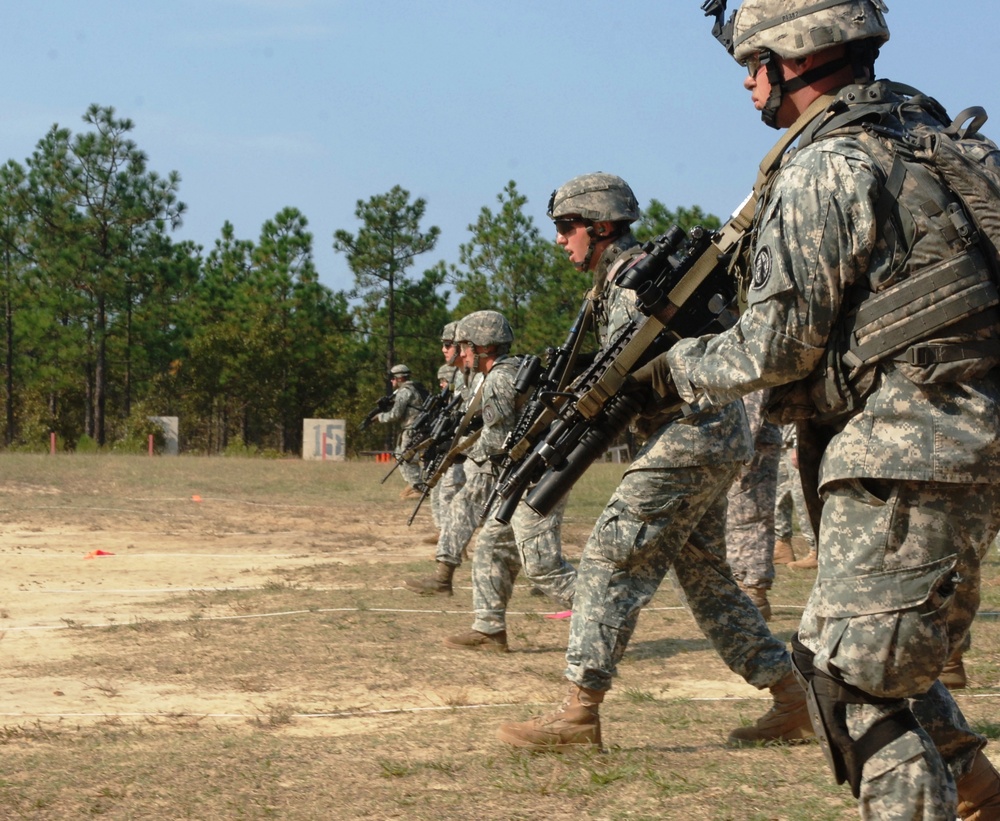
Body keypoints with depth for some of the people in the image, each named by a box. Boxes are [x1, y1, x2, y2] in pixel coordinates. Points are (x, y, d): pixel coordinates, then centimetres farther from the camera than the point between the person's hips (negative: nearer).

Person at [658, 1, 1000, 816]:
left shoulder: (822, 172, -13)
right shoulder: (932, 135, 14)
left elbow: (778, 346, -11)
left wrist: (678, 369, 6)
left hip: (907, 459, -10)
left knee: (852, 679, -6)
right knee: (892, 663, 22)